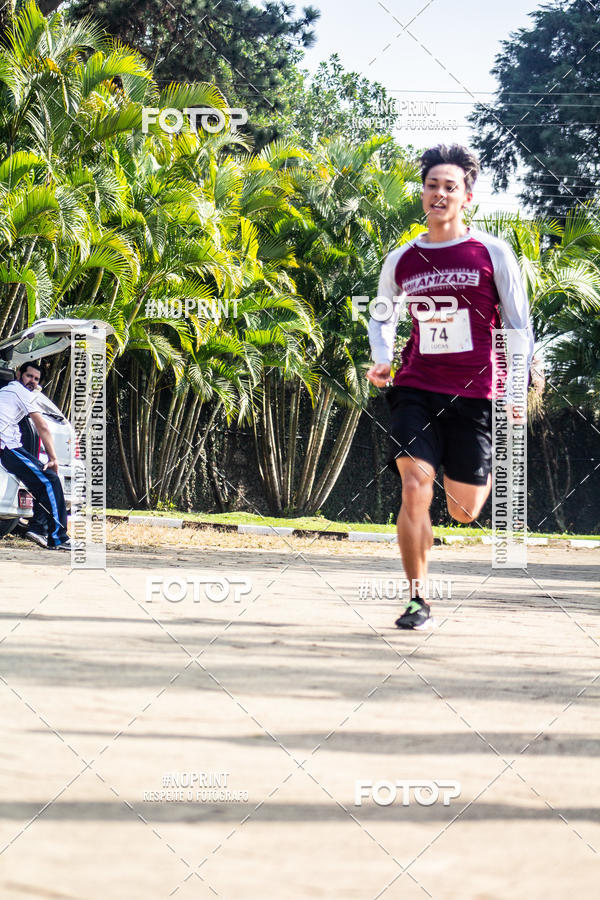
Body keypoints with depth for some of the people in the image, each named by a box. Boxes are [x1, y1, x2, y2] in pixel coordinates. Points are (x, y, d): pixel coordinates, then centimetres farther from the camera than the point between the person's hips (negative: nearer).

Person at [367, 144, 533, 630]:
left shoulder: (493, 253, -1)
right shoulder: (401, 261, 6)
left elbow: (520, 328, 3)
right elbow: (382, 318, 22)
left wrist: (516, 391, -5)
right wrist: (381, 358, 1)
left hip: (473, 394, -1)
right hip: (416, 390, 1)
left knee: (464, 512, 5)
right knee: (415, 487, -17)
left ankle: (484, 474, 44)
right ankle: (418, 601, -11)